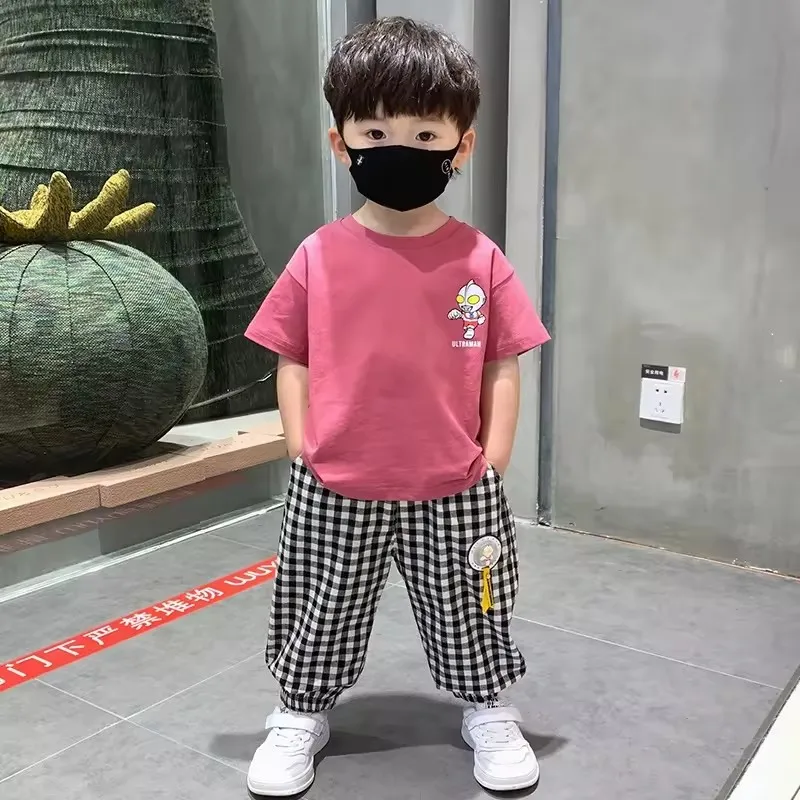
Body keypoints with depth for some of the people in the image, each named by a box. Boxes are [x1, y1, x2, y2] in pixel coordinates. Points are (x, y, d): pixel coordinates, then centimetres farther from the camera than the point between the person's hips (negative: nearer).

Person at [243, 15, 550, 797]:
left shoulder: (481, 262, -7)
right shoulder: (318, 259, -7)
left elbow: (502, 366, 0)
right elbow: (292, 362, 1)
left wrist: (493, 462, -4)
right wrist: (303, 450, -6)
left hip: (454, 491, 0)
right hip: (334, 491, 0)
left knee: (467, 613, 19)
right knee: (319, 614, 17)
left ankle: (487, 710, 44)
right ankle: (301, 714, 42)